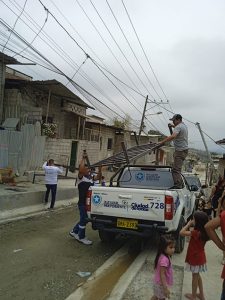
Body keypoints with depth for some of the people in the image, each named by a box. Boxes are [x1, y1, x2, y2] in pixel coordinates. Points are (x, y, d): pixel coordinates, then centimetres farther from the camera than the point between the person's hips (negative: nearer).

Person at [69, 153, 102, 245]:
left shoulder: (91, 177, 13)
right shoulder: (81, 177, -11)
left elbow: (98, 177, 18)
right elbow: (81, 169, -29)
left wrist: (99, 169, 3)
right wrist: (83, 159, -22)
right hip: (83, 203, -8)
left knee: (84, 219, 19)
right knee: (83, 220, 3)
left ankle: (74, 231, 36)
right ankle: (81, 237, 18)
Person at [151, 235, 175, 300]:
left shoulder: (163, 256, -3)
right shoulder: (164, 259, -33)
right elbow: (162, 275, -30)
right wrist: (166, 288, -27)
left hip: (158, 282, 9)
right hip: (161, 284, -9)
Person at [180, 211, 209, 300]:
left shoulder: (196, 232, -30)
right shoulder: (203, 232, -4)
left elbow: (181, 232, -33)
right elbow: (191, 234, 10)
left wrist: (188, 224, -22)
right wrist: (189, 226, -4)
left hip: (195, 258, -8)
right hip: (199, 257, 8)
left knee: (195, 276, 9)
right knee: (197, 275, 23)